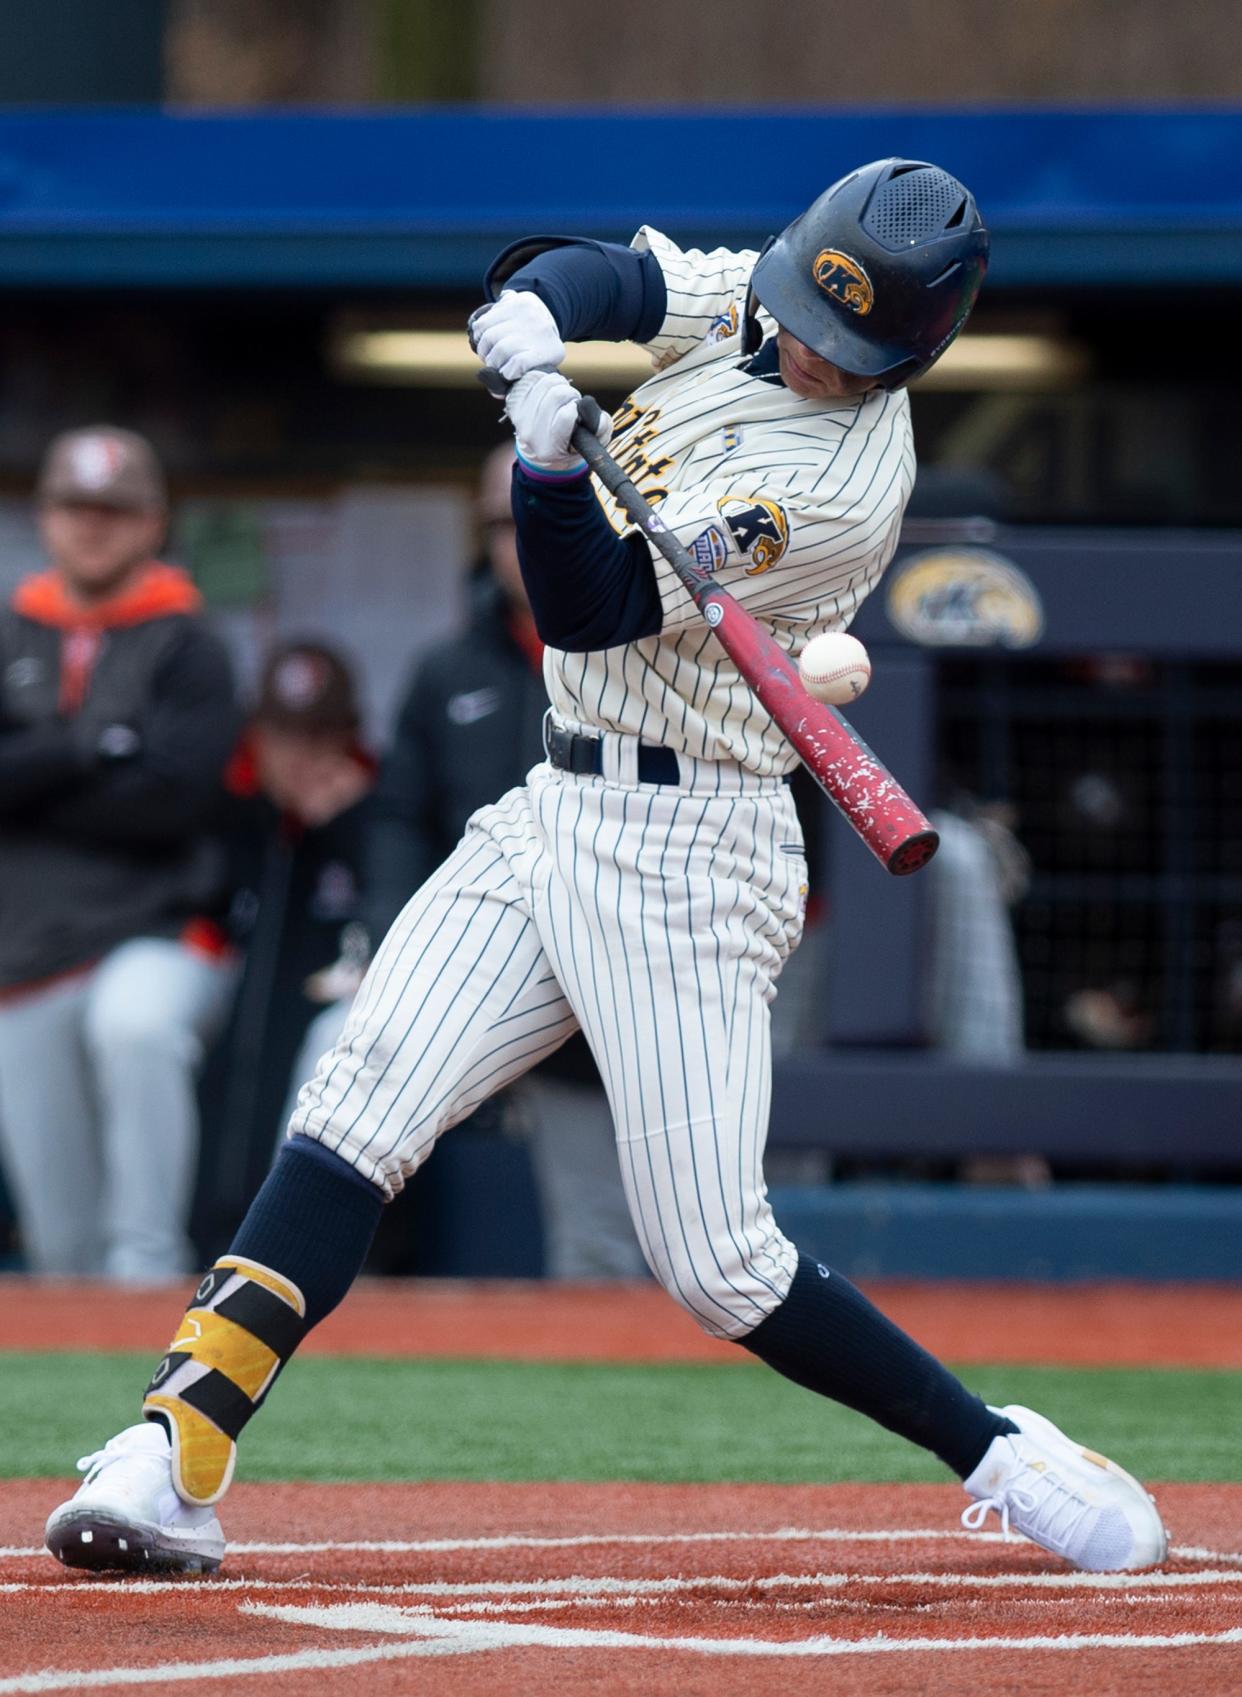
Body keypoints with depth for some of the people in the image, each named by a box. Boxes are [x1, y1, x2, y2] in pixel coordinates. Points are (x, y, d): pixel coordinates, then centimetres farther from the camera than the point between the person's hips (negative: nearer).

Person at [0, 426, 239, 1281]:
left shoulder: (187, 647, 3)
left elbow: (175, 794, -12)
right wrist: (91, 748, -12)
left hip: (159, 933, -4)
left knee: (134, 1019, -38)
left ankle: (149, 1264, -32)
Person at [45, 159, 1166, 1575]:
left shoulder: (846, 487, -19)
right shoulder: (740, 301, 3)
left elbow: (590, 607, -21)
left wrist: (550, 462, -38)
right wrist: (531, 314, -27)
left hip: (685, 853, -7)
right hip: (558, 810, 7)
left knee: (717, 1266, -8)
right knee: (357, 1114, -7)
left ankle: (1001, 1454, 8)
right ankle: (176, 1456, -13)